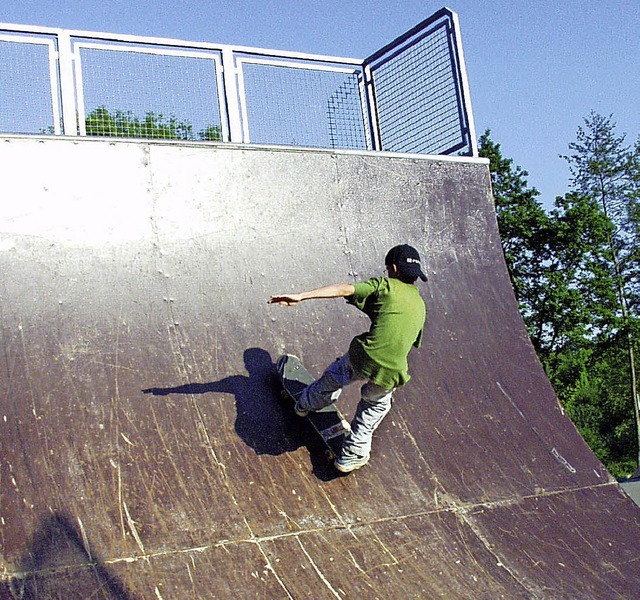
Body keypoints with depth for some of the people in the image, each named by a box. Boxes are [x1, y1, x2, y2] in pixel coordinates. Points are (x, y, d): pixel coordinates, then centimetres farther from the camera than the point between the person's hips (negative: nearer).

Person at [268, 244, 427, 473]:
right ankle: (352, 456, 35)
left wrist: (301, 296, -16)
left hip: (362, 359, -3)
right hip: (391, 375, 3)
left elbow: (345, 289, -11)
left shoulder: (386, 286, 2)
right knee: (376, 406, 33)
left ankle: (306, 404, 56)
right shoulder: (420, 306, 17)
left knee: (334, 376, 31)